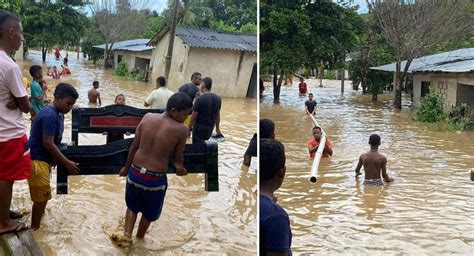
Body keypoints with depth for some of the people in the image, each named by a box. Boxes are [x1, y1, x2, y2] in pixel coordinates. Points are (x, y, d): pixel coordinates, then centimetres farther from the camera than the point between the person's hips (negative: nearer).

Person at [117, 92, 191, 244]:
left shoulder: (147, 117, -5)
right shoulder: (181, 129, -16)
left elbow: (134, 146, 1)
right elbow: (178, 159, -5)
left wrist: (126, 167, 15)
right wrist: (180, 168, 19)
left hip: (135, 172, 3)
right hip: (156, 178, -3)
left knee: (132, 206, 29)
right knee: (149, 213, 25)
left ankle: (127, 236, 18)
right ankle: (139, 238, 44)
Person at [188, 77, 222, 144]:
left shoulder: (200, 99, -17)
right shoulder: (218, 98, 1)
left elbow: (193, 116, -14)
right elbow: (218, 115, 8)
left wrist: (189, 128, -4)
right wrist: (217, 128, 17)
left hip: (199, 126, -6)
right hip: (210, 127, 6)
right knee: (203, 142, 23)